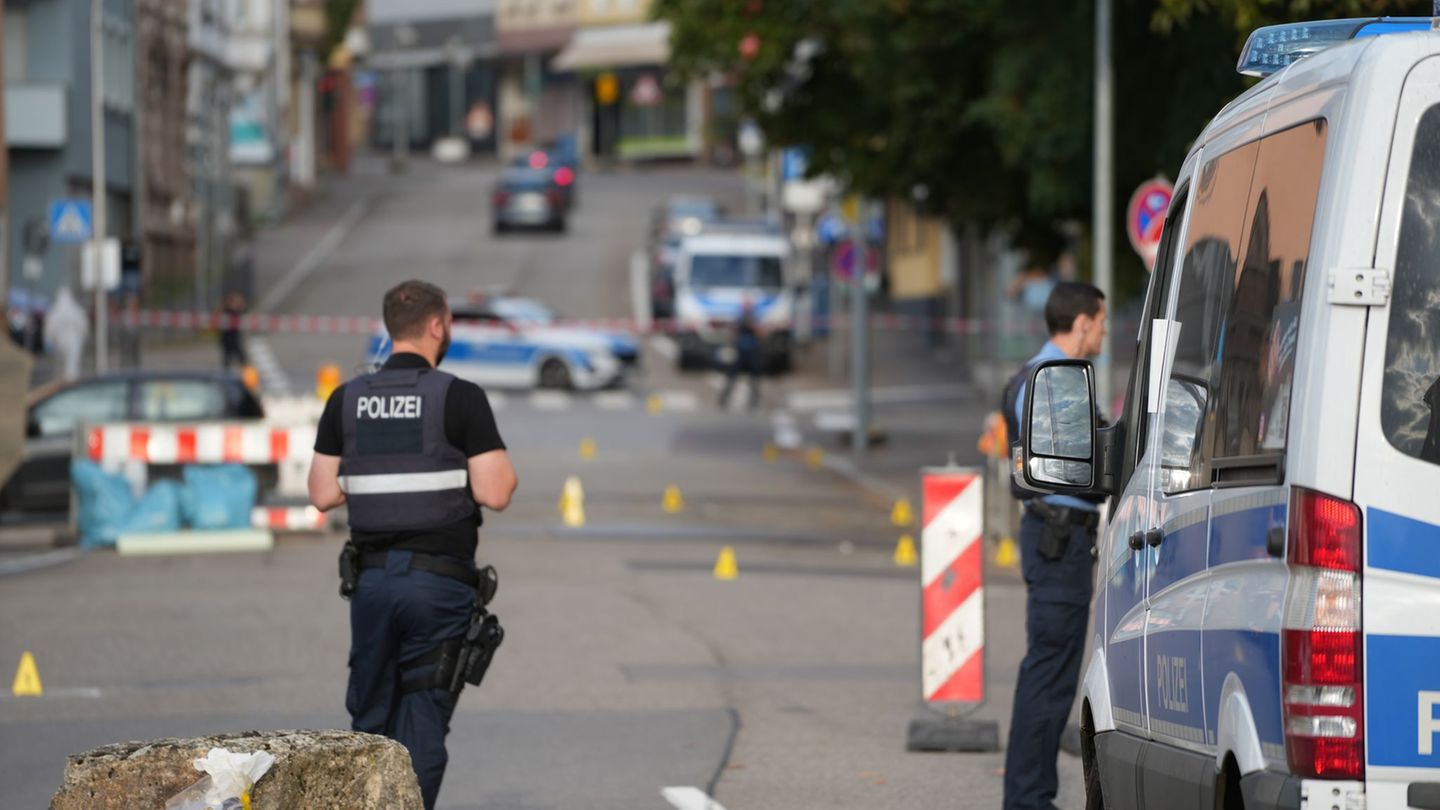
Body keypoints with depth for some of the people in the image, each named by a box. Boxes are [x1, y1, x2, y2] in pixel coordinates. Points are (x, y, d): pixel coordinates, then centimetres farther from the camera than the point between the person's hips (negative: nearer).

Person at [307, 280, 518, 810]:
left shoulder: (347, 401, 4)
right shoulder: (460, 398, -9)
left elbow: (323, 495, 4)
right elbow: (495, 493, -12)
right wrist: (504, 468, 9)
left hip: (372, 577, 4)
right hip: (440, 581, -4)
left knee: (370, 722, 14)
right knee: (423, 726, 0)